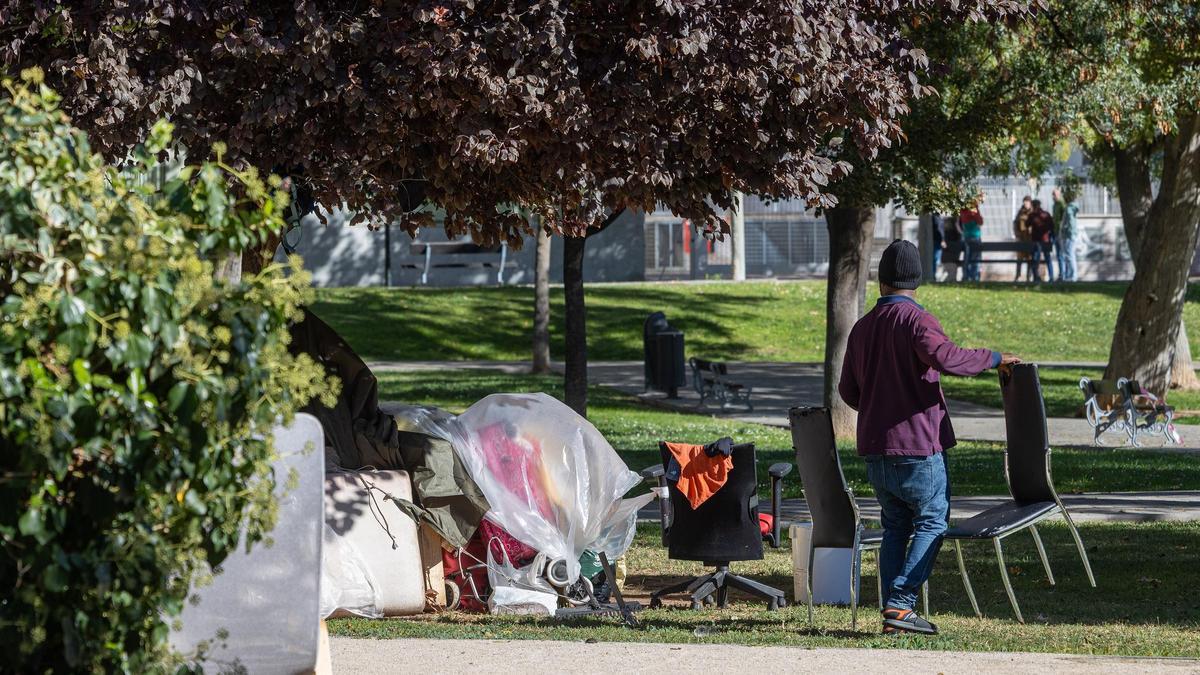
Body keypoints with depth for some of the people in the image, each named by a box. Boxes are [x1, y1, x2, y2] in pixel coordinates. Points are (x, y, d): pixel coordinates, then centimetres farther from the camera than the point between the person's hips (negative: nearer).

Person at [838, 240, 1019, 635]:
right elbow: (945, 358, -28)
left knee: (895, 525, 11)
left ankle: (892, 613, 4)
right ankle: (900, 603, -12)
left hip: (875, 447, 7)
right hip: (918, 445, -7)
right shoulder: (916, 320, -10)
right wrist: (992, 359, -15)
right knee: (932, 521, 0)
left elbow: (848, 391, 18)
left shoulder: (862, 328, 13)